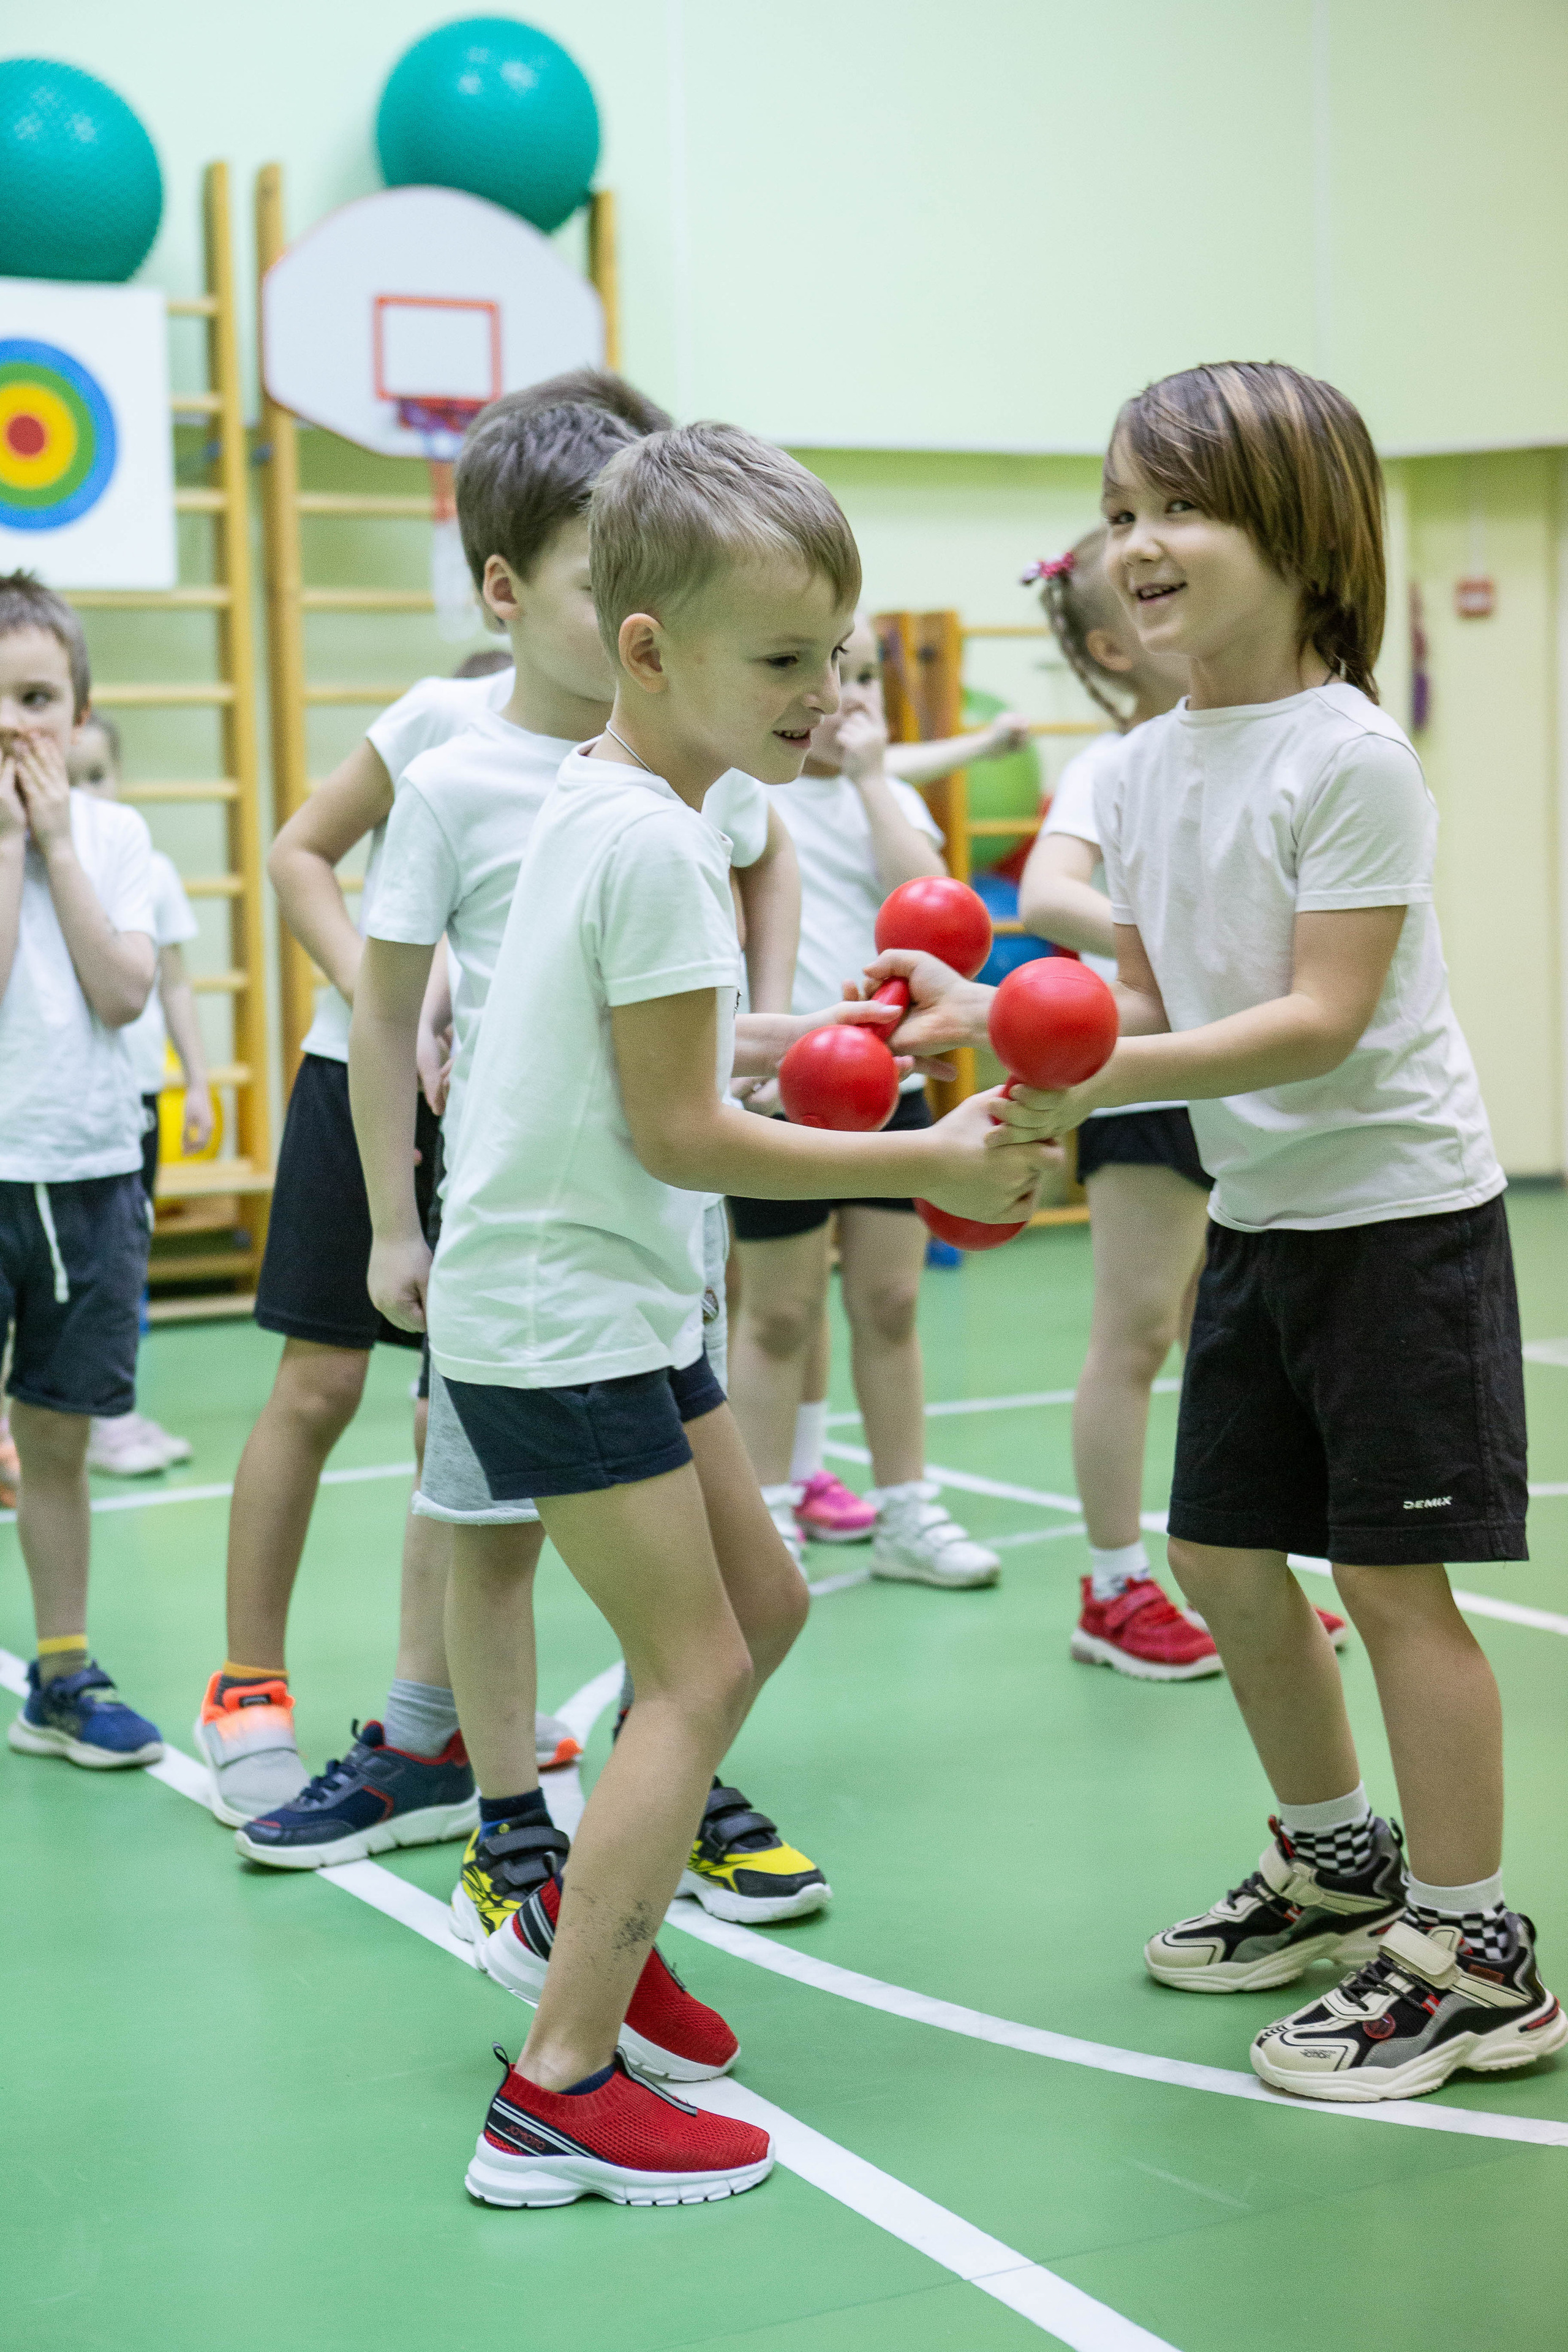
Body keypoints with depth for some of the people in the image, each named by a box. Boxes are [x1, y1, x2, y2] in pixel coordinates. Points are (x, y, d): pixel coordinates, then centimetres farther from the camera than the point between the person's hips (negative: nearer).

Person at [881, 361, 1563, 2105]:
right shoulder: (1145, 768, 5)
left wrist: (1117, 1074, -29)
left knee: (1393, 1573, -4)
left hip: (1398, 1208, -8)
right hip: (1257, 1215, 8)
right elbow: (1144, 996, 8)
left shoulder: (1350, 756, -17)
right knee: (1223, 1557, 13)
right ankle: (1339, 1866, 34)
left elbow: (1322, 1018, -22)